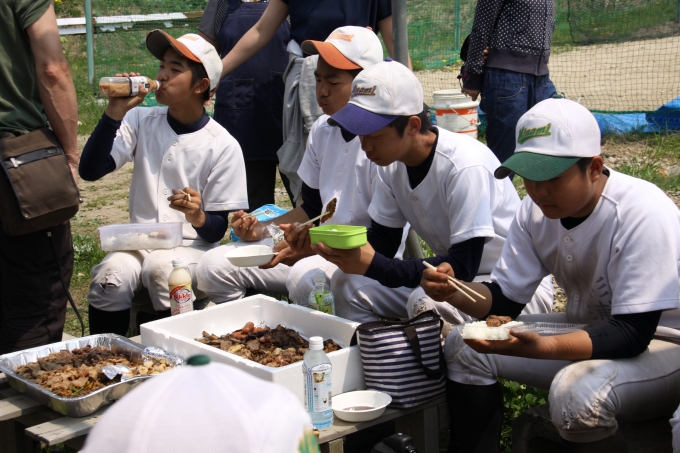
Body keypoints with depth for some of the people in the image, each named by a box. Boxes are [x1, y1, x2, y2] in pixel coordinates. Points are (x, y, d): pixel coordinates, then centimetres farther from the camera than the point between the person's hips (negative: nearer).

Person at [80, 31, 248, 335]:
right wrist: (114, 114, -14)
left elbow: (217, 231, -2)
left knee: (163, 271, -34)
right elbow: (90, 171, -6)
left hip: (192, 247, -2)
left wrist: (199, 217, -25)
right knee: (110, 279, -28)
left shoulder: (223, 146, -3)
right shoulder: (141, 122, 7)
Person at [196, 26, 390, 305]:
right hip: (321, 247, 8)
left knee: (306, 277, -39)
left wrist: (315, 246, -28)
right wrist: (262, 230, 3)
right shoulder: (322, 130, 10)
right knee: (213, 266, -4)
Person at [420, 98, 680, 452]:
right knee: (463, 346, -4)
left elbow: (632, 333, -30)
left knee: (577, 390, -36)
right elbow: (504, 300, -2)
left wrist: (537, 347, -44)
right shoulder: (536, 209, -6)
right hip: (588, 331, 7)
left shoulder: (644, 215, -27)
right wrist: (451, 292, -24)